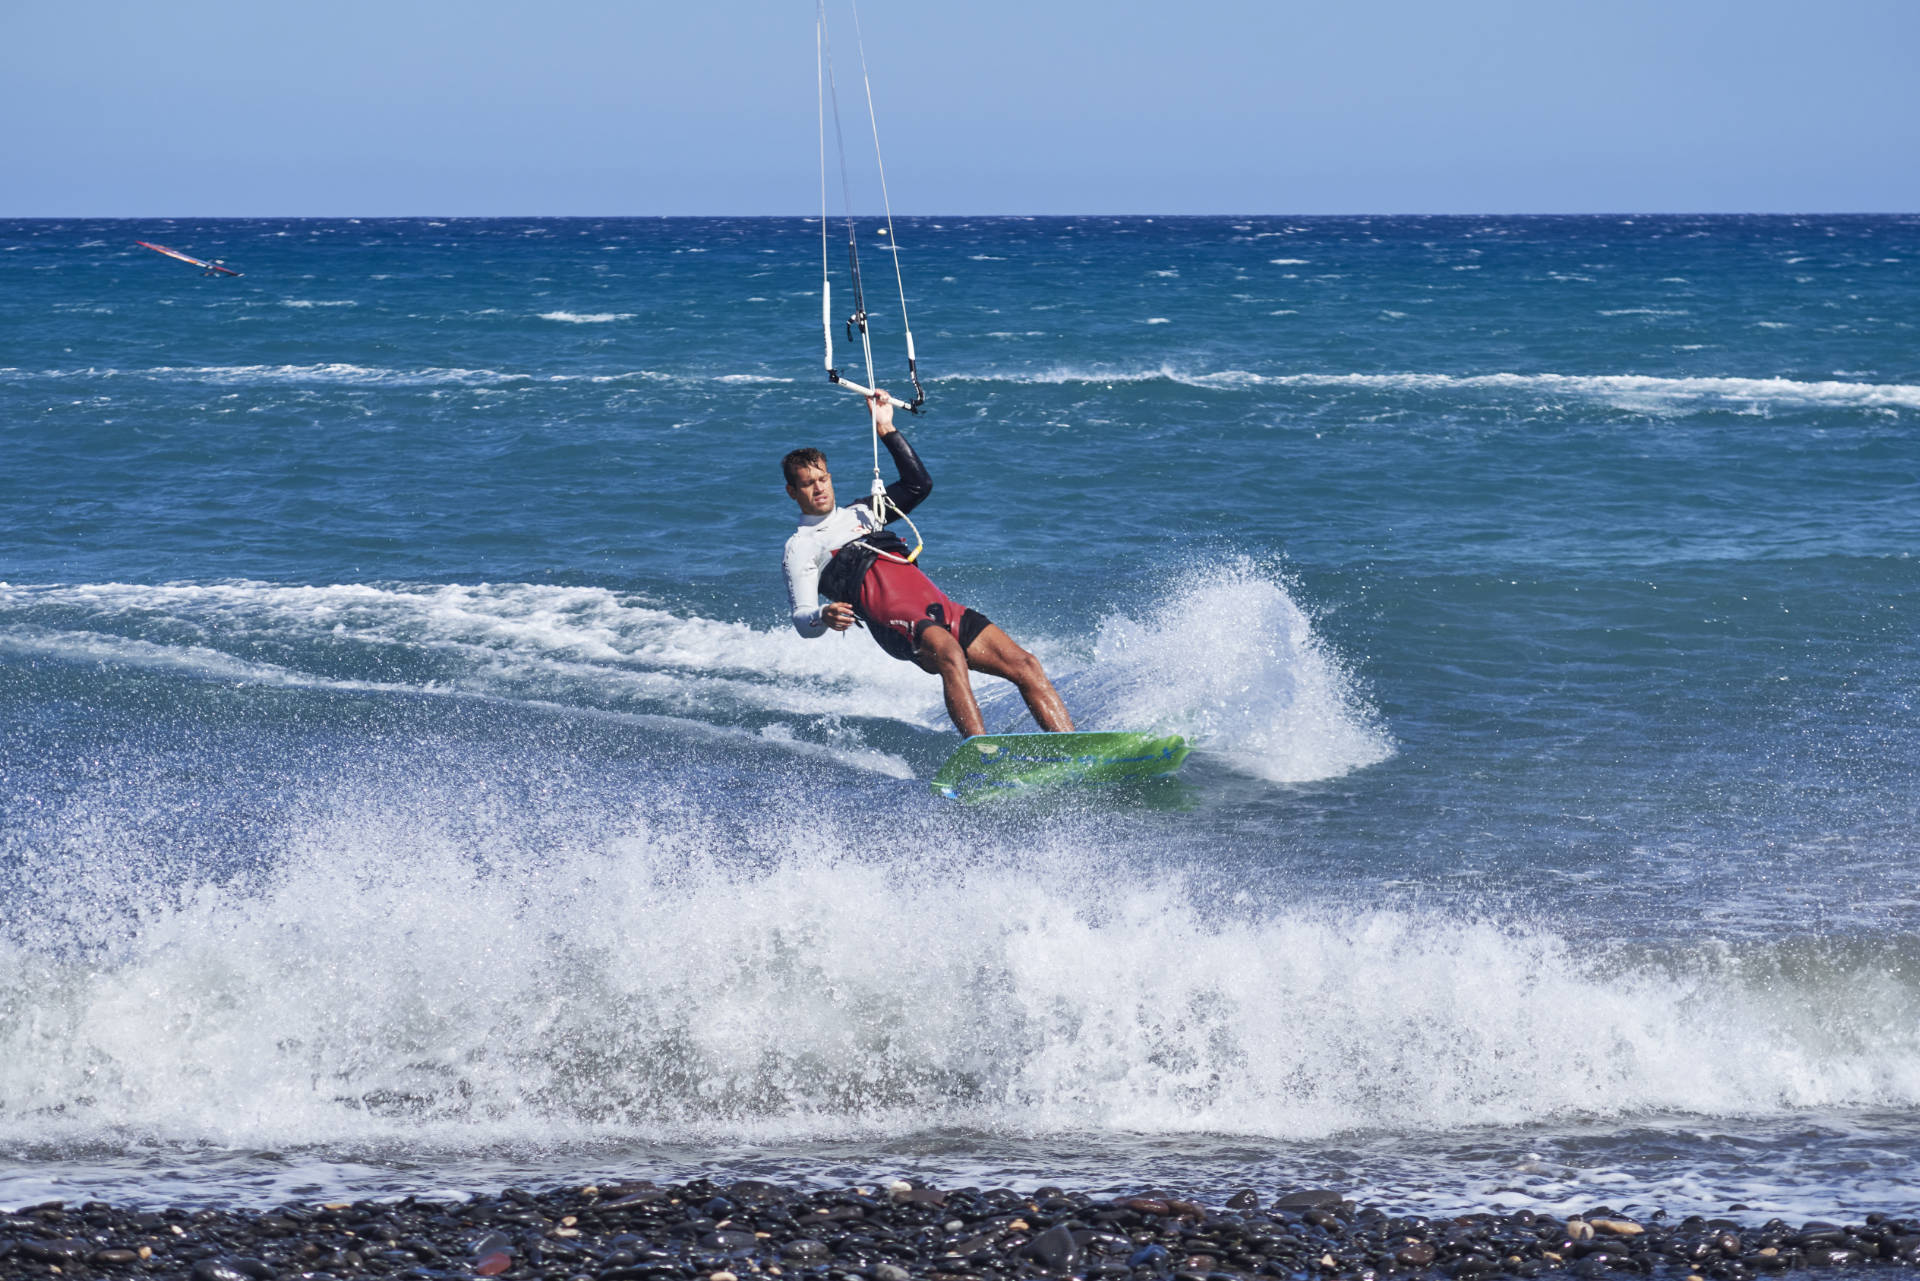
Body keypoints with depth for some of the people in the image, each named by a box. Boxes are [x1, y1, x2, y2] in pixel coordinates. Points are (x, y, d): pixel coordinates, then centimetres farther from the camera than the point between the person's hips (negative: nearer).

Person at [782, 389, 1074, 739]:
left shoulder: (861, 513, 32)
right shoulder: (800, 547, 13)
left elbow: (919, 485, 28)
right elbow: (802, 620, 1)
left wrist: (886, 429, 24)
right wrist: (824, 618, -23)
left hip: (938, 606, 7)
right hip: (893, 618, -7)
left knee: (1025, 665, -10)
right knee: (950, 656, -38)